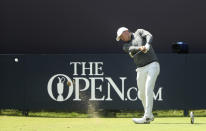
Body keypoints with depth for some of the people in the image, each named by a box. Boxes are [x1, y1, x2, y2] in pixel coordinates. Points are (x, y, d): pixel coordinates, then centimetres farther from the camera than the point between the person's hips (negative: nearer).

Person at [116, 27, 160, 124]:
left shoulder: (139, 32, 13)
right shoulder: (126, 46, 16)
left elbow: (149, 36, -7)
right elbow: (132, 49, -7)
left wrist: (147, 45, -28)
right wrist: (140, 48, -30)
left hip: (152, 65, -5)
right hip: (141, 70, 5)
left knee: (148, 90, -18)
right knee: (141, 94, 5)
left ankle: (147, 117, -24)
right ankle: (150, 116, 24)